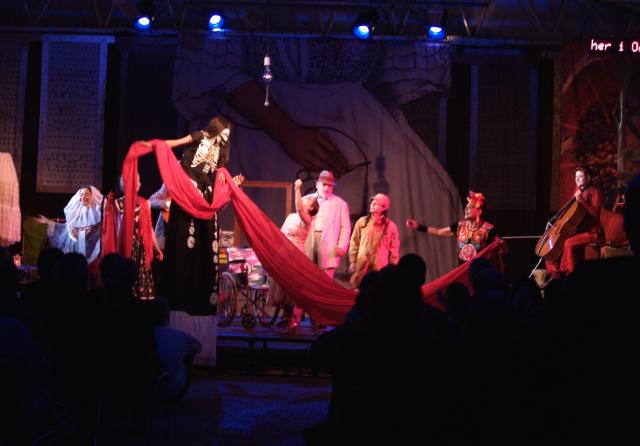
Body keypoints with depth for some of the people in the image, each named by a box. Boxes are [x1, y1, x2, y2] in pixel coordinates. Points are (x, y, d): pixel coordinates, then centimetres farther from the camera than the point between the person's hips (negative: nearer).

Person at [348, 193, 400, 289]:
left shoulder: (391, 226, 4)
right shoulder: (362, 222, 6)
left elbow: (394, 249, 6)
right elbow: (354, 244, 9)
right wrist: (352, 262, 3)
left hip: (381, 268, -1)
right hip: (361, 267, 1)